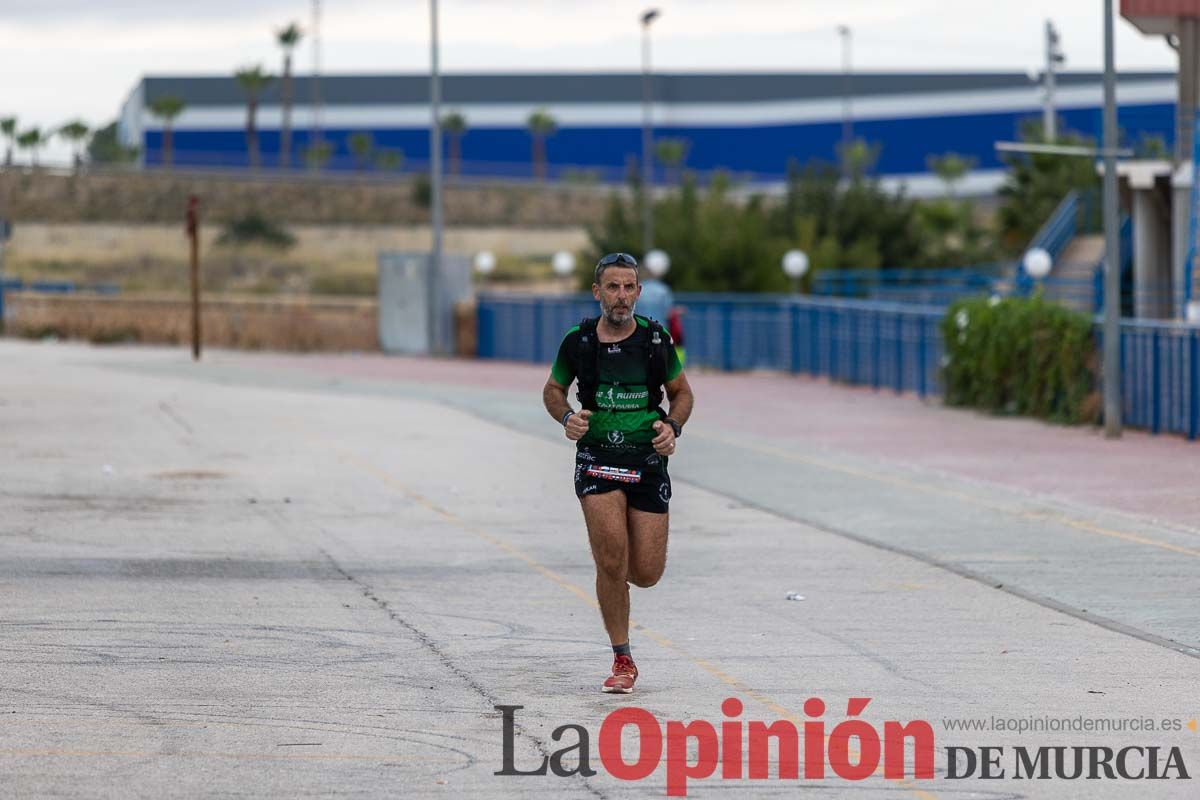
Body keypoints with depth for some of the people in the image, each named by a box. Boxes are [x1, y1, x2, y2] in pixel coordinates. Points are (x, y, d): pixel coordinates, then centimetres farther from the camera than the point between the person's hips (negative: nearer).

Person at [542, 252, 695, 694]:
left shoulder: (656, 339, 1)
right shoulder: (578, 341, 0)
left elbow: (682, 393, 14)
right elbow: (553, 390, 16)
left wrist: (672, 427, -5)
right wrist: (567, 418, -5)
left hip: (649, 459, 1)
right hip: (598, 457, -1)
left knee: (646, 573, -2)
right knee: (612, 558, -18)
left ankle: (613, 568, 37)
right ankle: (622, 661, -5)